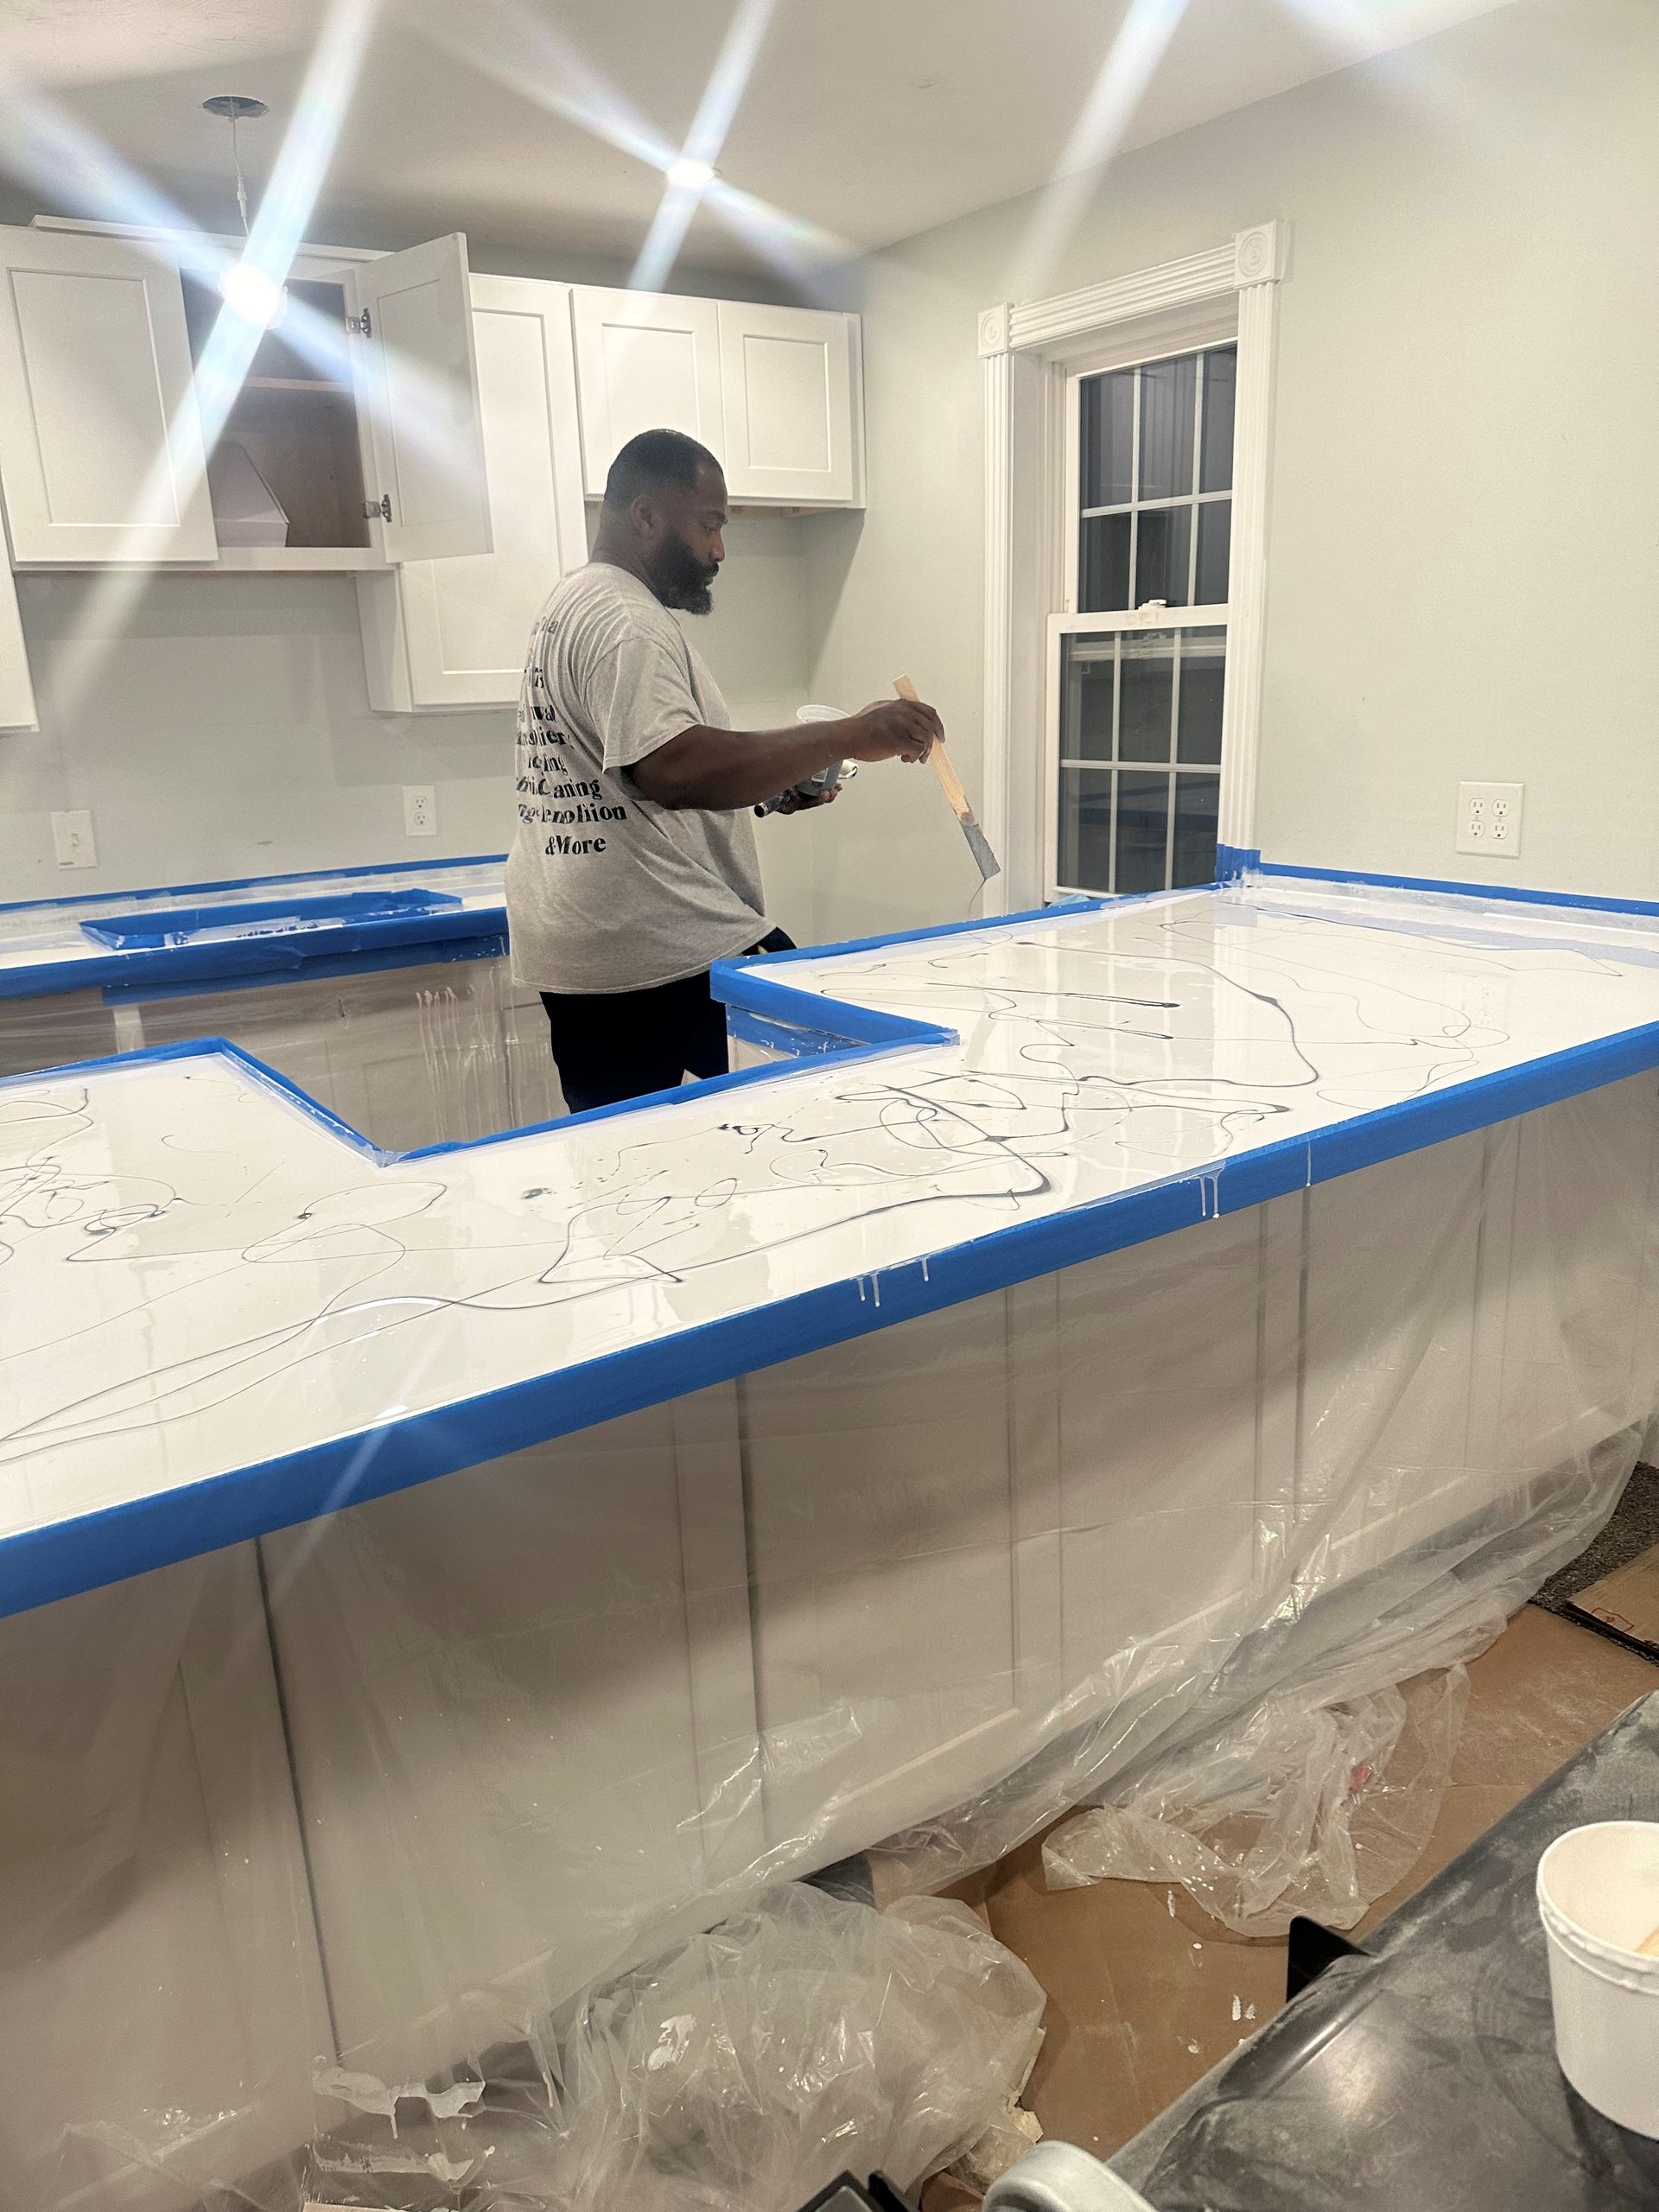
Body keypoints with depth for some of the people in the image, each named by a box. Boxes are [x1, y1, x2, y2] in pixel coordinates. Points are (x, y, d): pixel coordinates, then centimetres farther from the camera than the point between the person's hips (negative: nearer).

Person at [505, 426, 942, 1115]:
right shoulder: (625, 621, -14)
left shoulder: (569, 605, 20)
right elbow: (674, 769, -29)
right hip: (666, 954, -10)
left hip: (576, 956, 11)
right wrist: (847, 738, -28)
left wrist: (767, 785, 15)